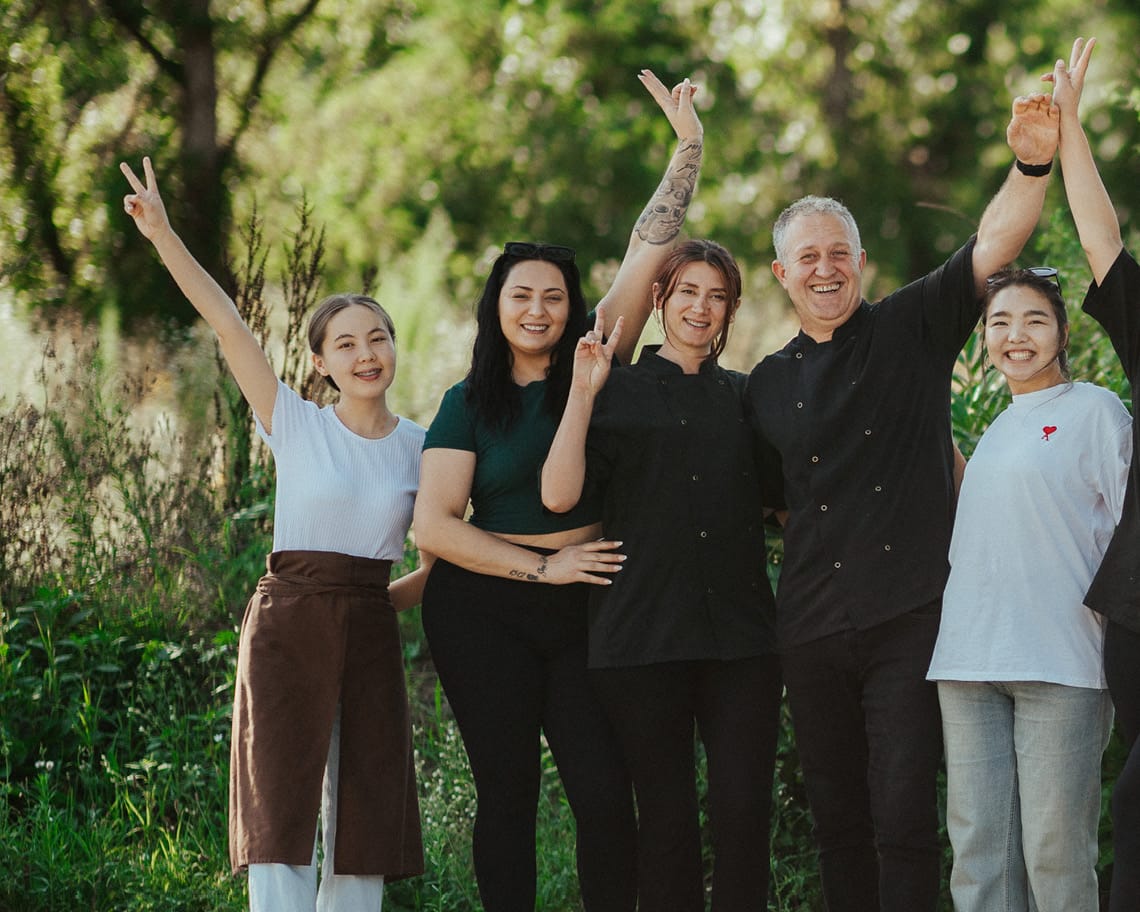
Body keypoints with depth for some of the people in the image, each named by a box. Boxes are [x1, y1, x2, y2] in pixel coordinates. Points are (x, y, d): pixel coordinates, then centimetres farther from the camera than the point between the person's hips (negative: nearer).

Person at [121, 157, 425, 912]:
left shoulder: (421, 447, 8)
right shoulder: (297, 425, 1)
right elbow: (230, 328, -8)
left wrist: (380, 600, 2)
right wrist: (164, 238, -14)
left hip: (370, 635, 3)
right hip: (288, 624, -3)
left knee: (364, 821, 2)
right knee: (281, 820, -6)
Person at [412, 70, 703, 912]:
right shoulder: (469, 403, 2)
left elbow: (649, 251, -1)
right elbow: (435, 525, -5)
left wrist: (689, 149, -6)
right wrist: (543, 565, -9)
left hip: (588, 608, 1)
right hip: (486, 611, -1)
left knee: (606, 794, -7)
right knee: (508, 794, 4)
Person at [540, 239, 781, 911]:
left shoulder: (744, 397, 16)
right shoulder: (620, 392, 7)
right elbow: (559, 495, -7)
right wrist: (584, 391, -12)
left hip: (740, 636, 2)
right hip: (644, 637, -2)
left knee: (744, 815, -6)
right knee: (667, 818, 0)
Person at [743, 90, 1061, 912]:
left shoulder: (913, 329, 3)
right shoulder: (769, 385, 15)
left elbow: (993, 247, -11)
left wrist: (1031, 165, -26)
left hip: (909, 618, -4)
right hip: (813, 627, 4)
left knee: (904, 817, -9)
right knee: (838, 821, 9)